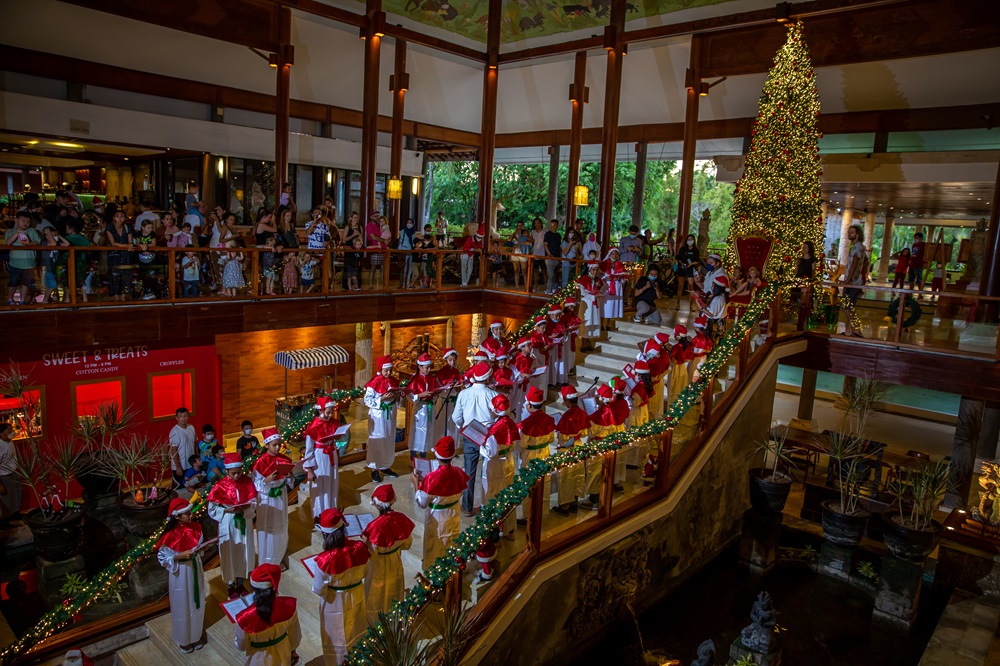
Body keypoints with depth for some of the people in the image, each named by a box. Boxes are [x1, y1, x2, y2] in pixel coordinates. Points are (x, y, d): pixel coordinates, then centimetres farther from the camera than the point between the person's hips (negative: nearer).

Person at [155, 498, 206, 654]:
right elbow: (163, 558, -16)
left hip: (195, 569, 5)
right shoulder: (170, 535, -25)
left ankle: (196, 635, 42)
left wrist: (199, 549, -14)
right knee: (182, 607, 14)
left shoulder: (195, 527, -10)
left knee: (197, 603, 20)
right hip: (180, 573, -5)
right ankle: (184, 639, 37)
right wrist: (181, 556, -27)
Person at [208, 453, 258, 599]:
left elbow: (254, 502, -1)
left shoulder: (247, 482, -6)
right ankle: (231, 586, 29)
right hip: (228, 526, -2)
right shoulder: (220, 486, -13)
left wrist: (246, 508, -21)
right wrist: (227, 510, -22)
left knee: (244, 554, 14)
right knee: (229, 555, 10)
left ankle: (240, 583, 34)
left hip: (245, 523, 3)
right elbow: (212, 509, -8)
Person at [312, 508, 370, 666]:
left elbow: (319, 590, -19)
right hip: (356, 598, 4)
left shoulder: (325, 560, -34)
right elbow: (364, 572, -4)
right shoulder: (359, 549, -23)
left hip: (335, 604, -4)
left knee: (337, 640, 24)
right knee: (356, 633, 30)